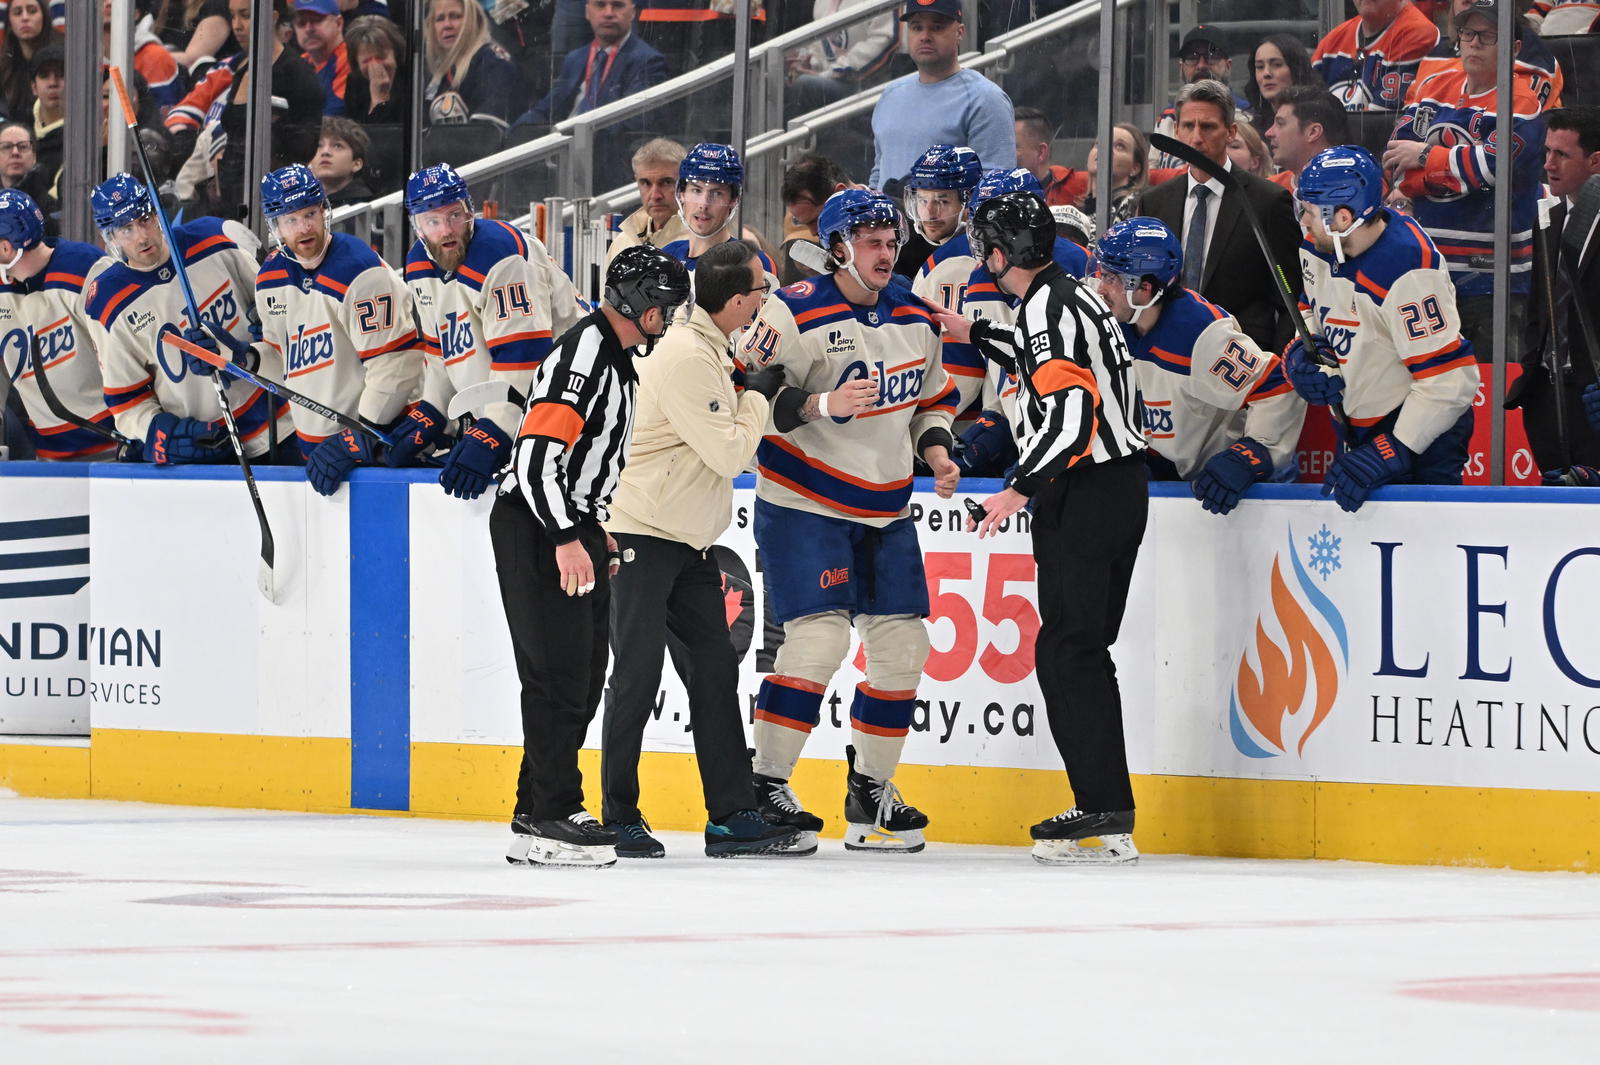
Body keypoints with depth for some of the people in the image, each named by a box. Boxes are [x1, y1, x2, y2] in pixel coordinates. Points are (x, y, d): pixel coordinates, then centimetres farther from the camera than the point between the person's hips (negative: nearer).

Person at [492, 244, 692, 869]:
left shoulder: (617, 358, 15)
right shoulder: (584, 352, -18)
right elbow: (538, 452, -26)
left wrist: (600, 536, 26)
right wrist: (566, 539, -29)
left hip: (573, 528, 10)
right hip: (536, 530, -10)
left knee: (584, 677, 11)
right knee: (558, 672, -10)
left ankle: (536, 815, 17)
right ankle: (552, 820, -8)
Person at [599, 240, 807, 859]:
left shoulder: (711, 348, 10)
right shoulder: (686, 357, -22)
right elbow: (730, 452, -20)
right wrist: (757, 395, -5)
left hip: (688, 540, 10)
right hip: (641, 534, -10)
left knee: (714, 670, 7)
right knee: (637, 674, -5)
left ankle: (733, 817, 9)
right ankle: (618, 819, 2)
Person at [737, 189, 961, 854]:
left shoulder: (914, 319, 9)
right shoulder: (795, 314, -14)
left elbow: (932, 398, 22)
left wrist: (936, 451, 4)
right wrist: (821, 405, -28)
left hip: (884, 512, 7)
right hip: (803, 506, -7)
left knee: (902, 644, 5)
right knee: (819, 636, -19)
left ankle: (870, 789, 18)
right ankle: (764, 786, -10)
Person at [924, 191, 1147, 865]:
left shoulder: (1049, 307, -16)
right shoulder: (1068, 296, 14)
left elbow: (1072, 413, -26)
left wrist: (1022, 490, -27)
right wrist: (973, 335, 42)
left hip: (1086, 498, -10)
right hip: (1118, 490, 10)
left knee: (1066, 651, -10)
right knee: (1081, 651, 13)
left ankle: (1105, 814, -13)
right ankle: (1106, 814, 13)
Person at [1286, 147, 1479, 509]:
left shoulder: (1408, 270, -29)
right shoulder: (1319, 247, -4)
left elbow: (1450, 380, -30)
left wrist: (1390, 454, -30)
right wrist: (1300, 354, -6)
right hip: (1356, 427, 8)